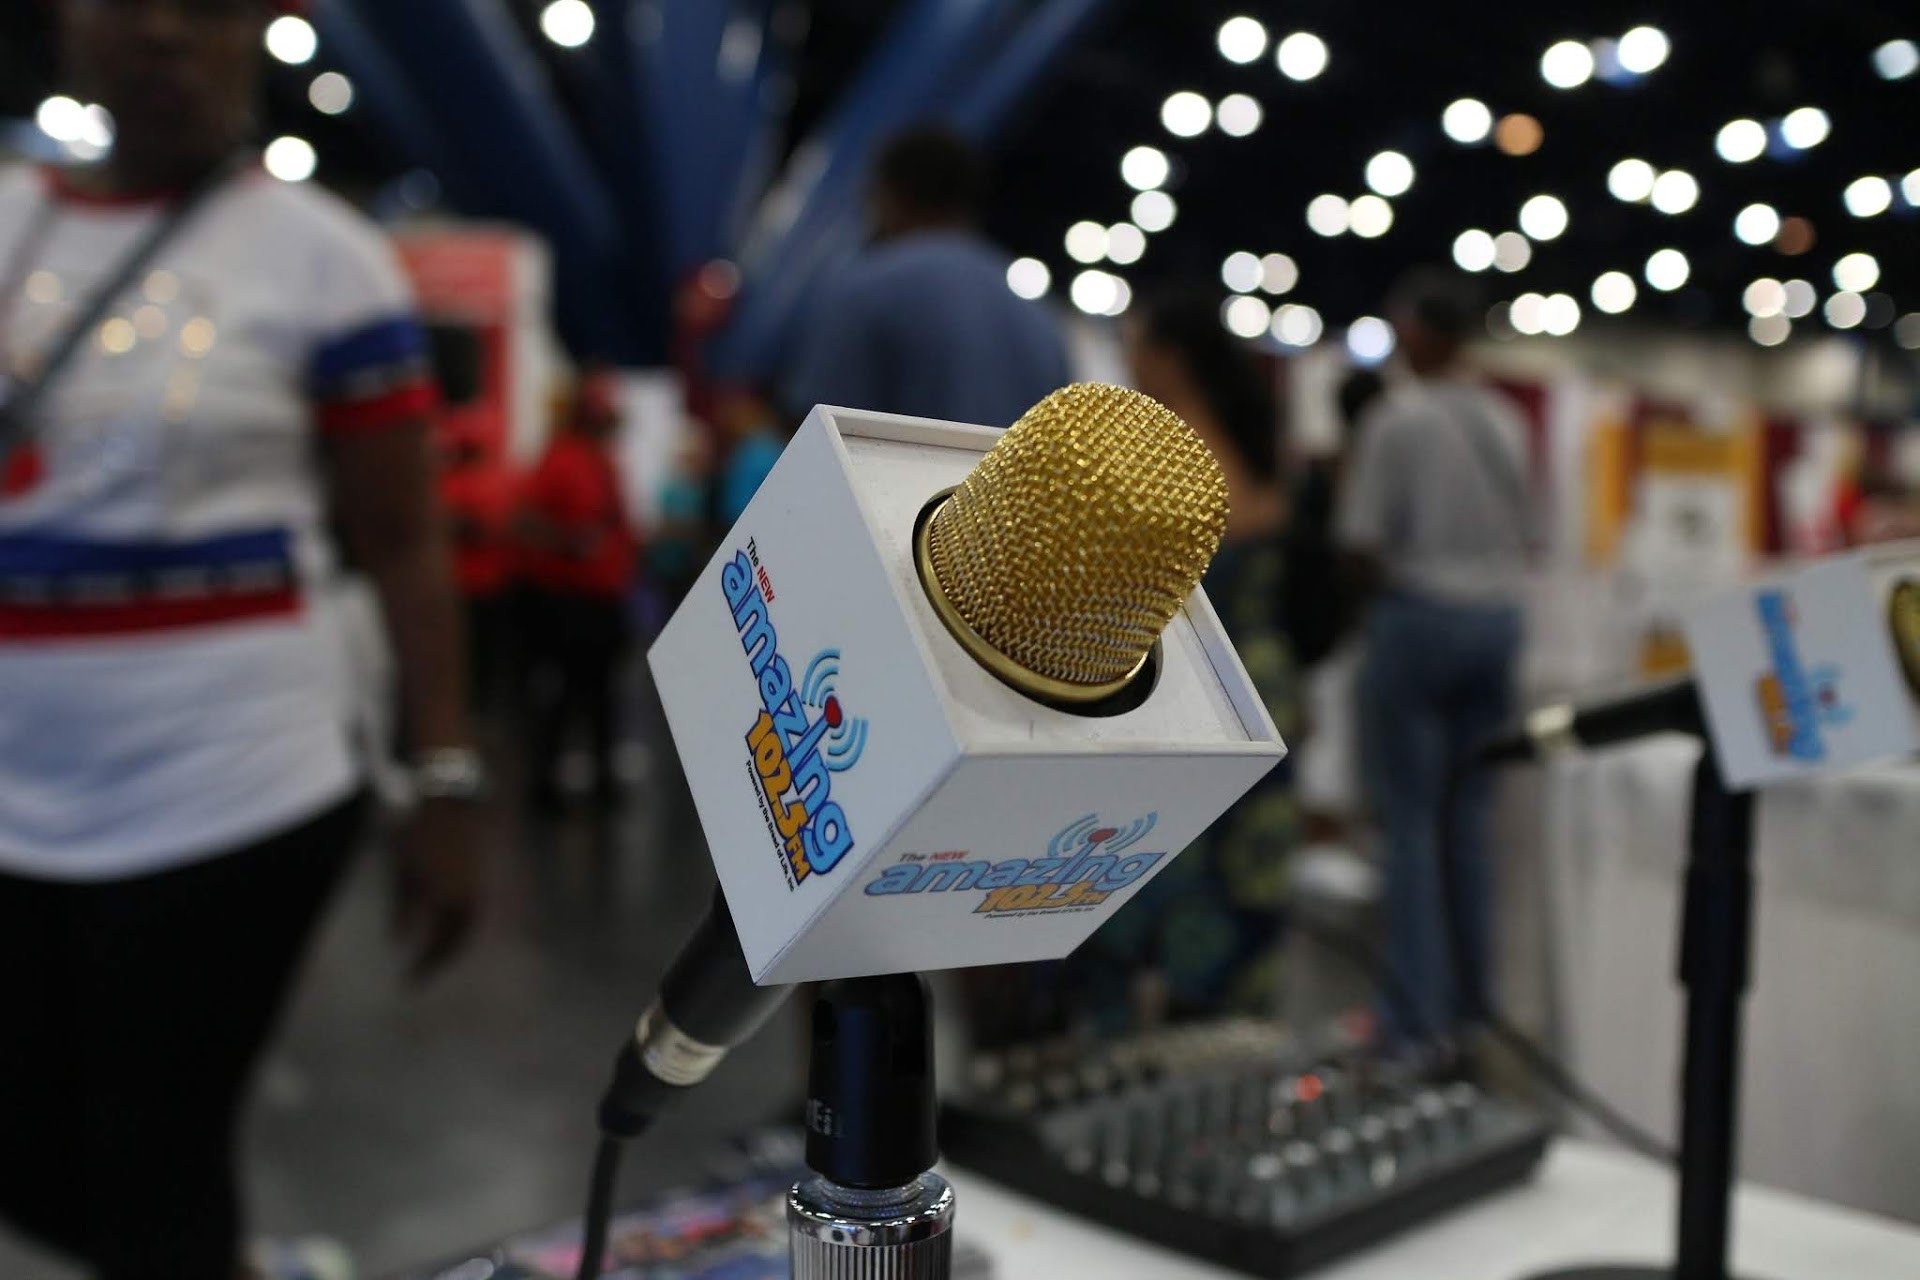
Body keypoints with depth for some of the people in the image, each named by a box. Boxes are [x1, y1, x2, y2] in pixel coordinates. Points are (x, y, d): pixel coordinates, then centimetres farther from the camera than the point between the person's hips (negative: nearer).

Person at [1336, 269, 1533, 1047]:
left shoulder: (1397, 419, -11)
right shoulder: (1506, 423, 9)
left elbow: (1362, 544, -12)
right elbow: (1525, 537, 12)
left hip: (1417, 614, -6)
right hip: (1497, 616, 6)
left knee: (1409, 816, 0)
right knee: (1471, 815, 12)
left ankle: (1419, 1008, 1)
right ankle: (1474, 996, 19)